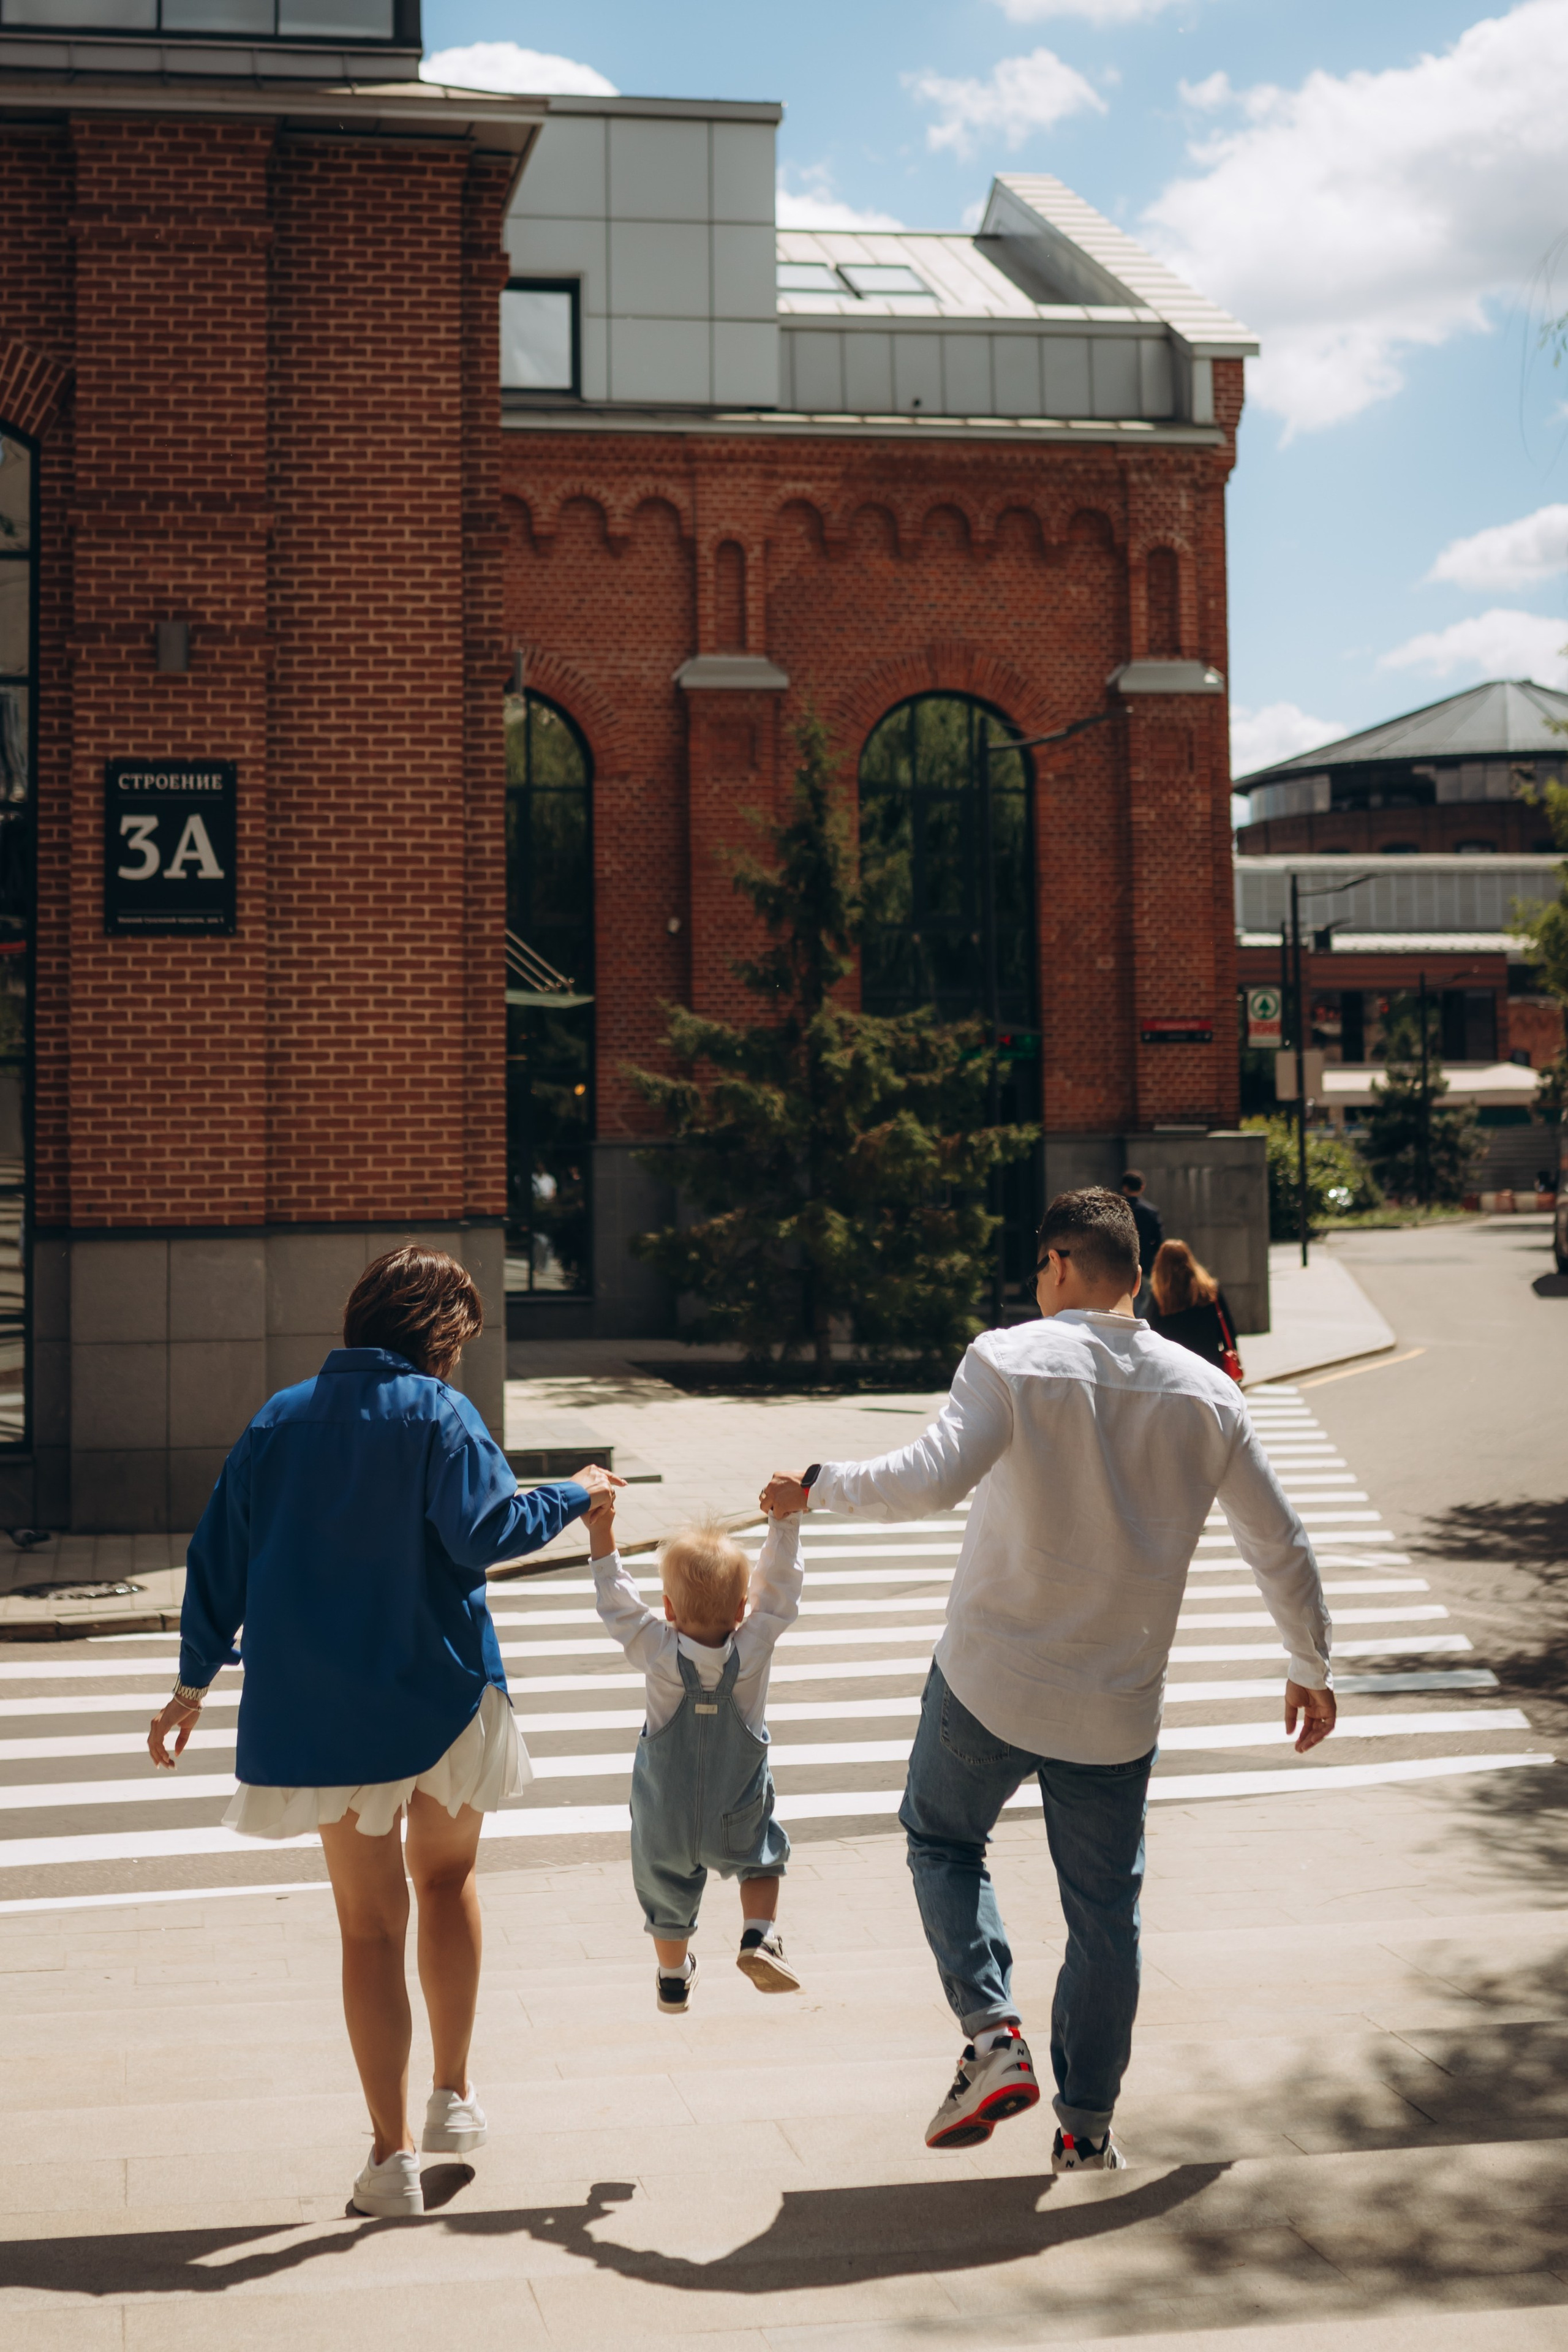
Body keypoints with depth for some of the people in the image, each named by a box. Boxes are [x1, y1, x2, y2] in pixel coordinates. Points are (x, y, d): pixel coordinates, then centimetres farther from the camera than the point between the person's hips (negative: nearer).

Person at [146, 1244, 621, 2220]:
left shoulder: (279, 1419, 7)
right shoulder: (438, 1414, -7)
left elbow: (220, 1556, 8)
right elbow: (484, 1530, -18)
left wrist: (197, 1678, 15)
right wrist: (574, 1495, -1)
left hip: (320, 1712, 3)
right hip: (438, 1694, -3)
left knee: (370, 1924, 10)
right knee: (447, 1874, 22)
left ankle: (393, 2155, 9)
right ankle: (455, 2093, 19)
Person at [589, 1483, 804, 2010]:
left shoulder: (658, 1653, -23)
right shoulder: (754, 1647, -23)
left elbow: (616, 1599, -15)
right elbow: (780, 1584, -16)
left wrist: (601, 1529, -15)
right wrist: (787, 1517, -14)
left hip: (665, 1823, 1)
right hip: (737, 1823, 0)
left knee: (666, 1888, 24)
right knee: (763, 1854, 28)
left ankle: (673, 1978, 41)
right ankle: (759, 1937, 9)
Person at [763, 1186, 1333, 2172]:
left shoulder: (1012, 1360, -12)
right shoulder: (1207, 1394, 0)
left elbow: (933, 1478, -26)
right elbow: (1282, 1546, 5)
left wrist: (817, 1487, -10)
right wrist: (1311, 1668, 19)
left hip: (990, 1681, -2)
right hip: (1117, 1705, 3)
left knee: (943, 1839, 21)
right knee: (1105, 1911, 15)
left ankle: (993, 2034, 4)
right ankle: (1088, 2127, 21)